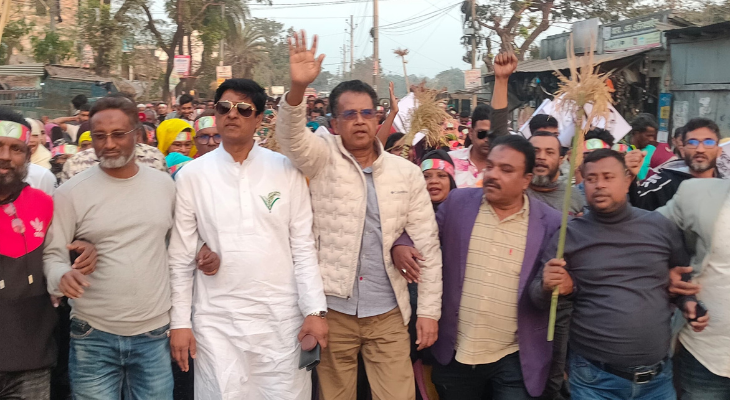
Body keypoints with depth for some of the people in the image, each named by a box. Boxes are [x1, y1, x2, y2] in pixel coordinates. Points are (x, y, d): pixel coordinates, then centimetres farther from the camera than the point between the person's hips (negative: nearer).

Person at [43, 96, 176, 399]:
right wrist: (62, 275, -24)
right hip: (93, 338, -2)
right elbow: (52, 254, -3)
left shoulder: (165, 184, 4)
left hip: (154, 334, 2)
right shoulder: (70, 193, -4)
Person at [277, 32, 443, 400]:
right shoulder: (323, 158, -1)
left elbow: (427, 245, 3)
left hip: (388, 313, 1)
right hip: (332, 308, -1)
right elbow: (290, 135, -22)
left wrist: (429, 310, 1)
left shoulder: (407, 173, 2)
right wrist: (298, 88, -40)